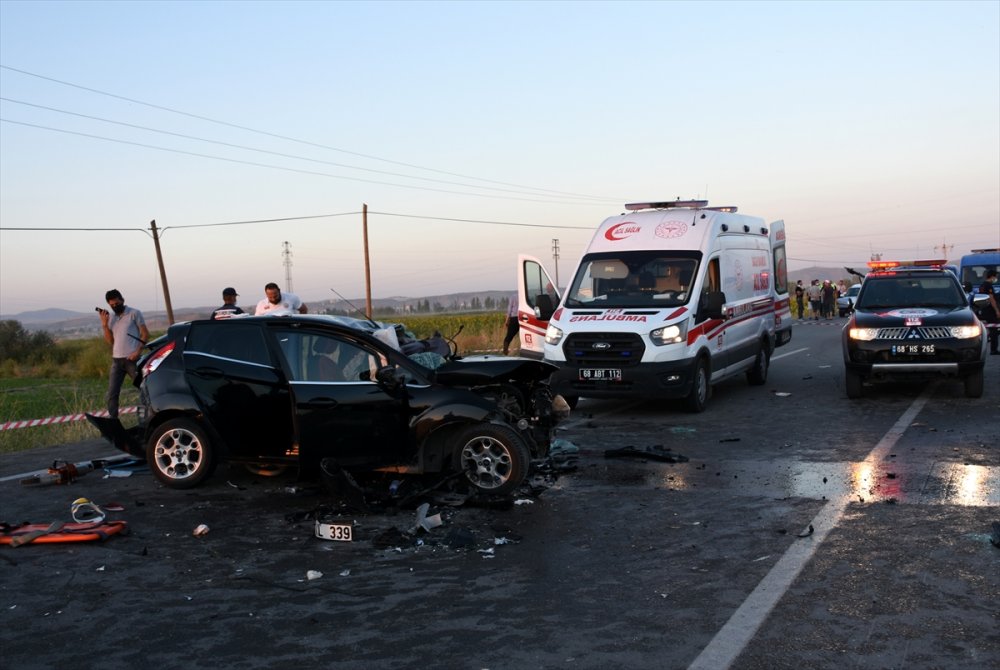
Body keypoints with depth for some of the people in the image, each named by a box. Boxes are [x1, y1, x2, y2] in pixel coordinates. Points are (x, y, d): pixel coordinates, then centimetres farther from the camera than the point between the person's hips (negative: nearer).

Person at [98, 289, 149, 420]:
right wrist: (104, 324, -2)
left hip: (132, 359, -5)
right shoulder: (110, 318, 13)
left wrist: (138, 351, -14)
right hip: (116, 360, 5)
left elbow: (145, 334, -3)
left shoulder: (134, 313, 0)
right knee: (112, 393, 1)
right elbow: (110, 341, 10)